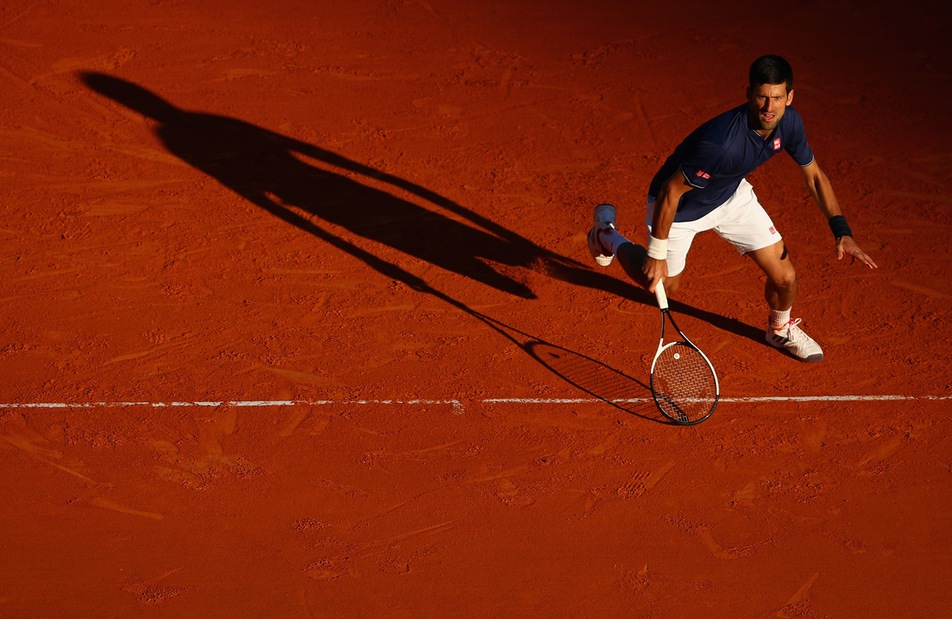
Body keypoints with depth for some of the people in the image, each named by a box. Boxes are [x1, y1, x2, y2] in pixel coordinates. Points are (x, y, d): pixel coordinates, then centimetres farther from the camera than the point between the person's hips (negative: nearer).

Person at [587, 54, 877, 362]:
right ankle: (606, 233, 42)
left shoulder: (789, 122, -22)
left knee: (785, 277, -1)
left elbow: (814, 176, -3)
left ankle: (781, 329, 34)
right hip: (680, 203, -5)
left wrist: (842, 231, -11)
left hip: (732, 194, 5)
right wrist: (657, 255, -24)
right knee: (663, 284, 15)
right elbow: (670, 192, -32)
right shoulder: (722, 143, -43)